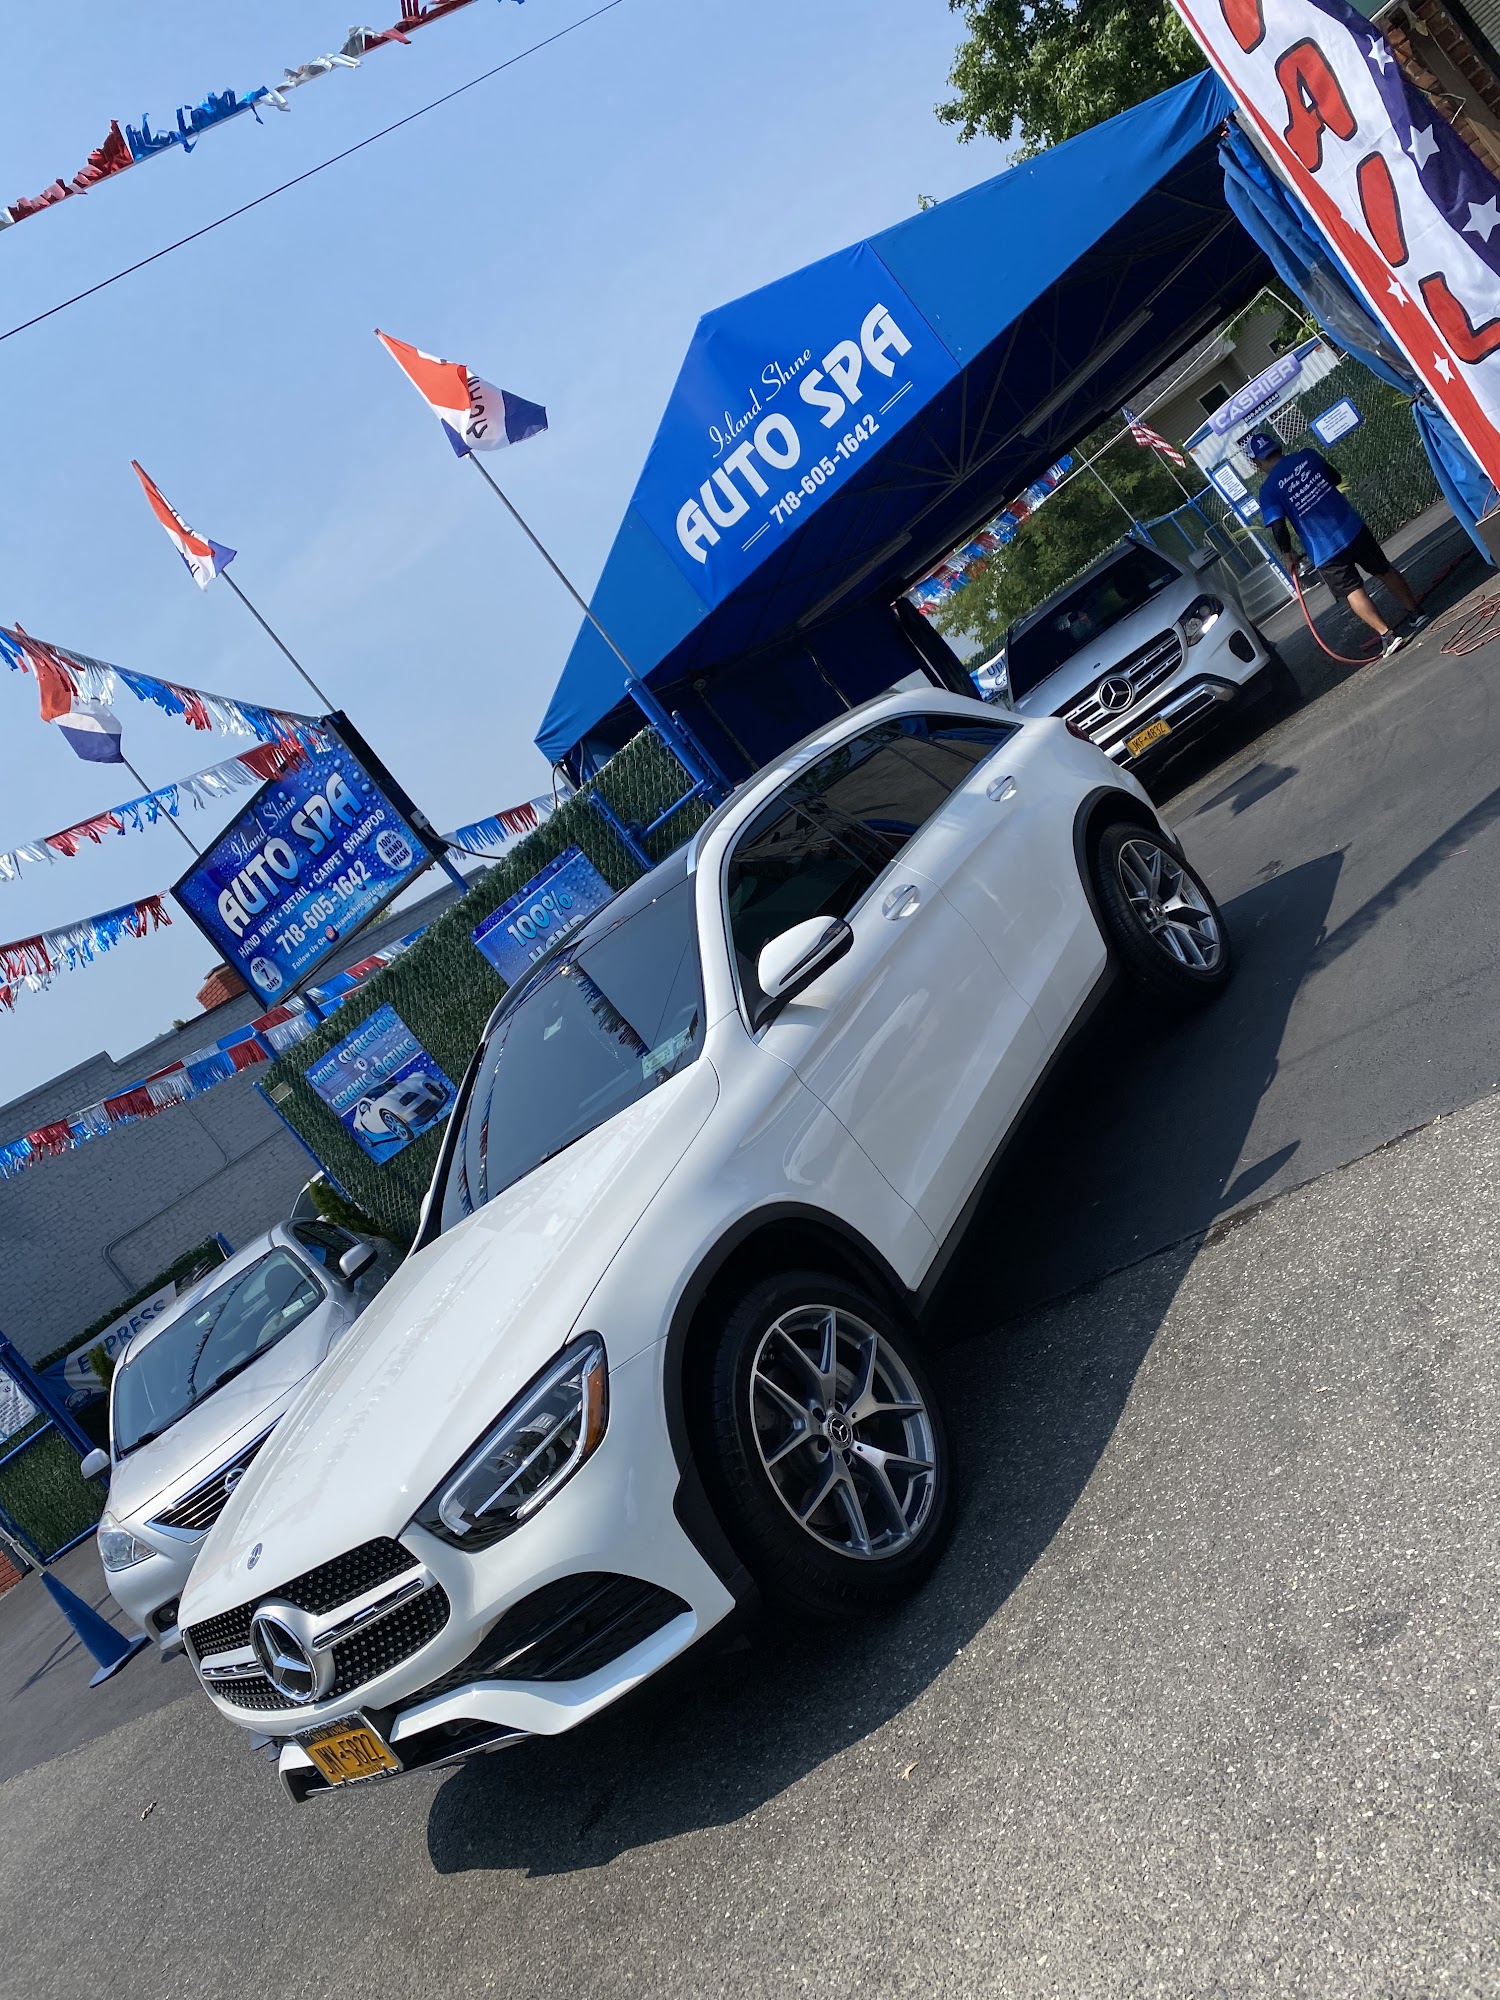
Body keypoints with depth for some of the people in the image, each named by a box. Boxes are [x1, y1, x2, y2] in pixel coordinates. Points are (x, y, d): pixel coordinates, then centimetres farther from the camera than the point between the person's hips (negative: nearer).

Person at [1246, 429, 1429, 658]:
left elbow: (1278, 527, -14)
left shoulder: (1268, 490, -9)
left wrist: (1287, 554, 1)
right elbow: (1337, 478, 18)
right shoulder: (1308, 457, 4)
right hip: (1352, 527, 4)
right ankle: (1415, 614, 29)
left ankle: (1387, 635, -6)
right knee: (1385, 570, 20)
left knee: (1352, 591, 3)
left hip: (1324, 549, -4)